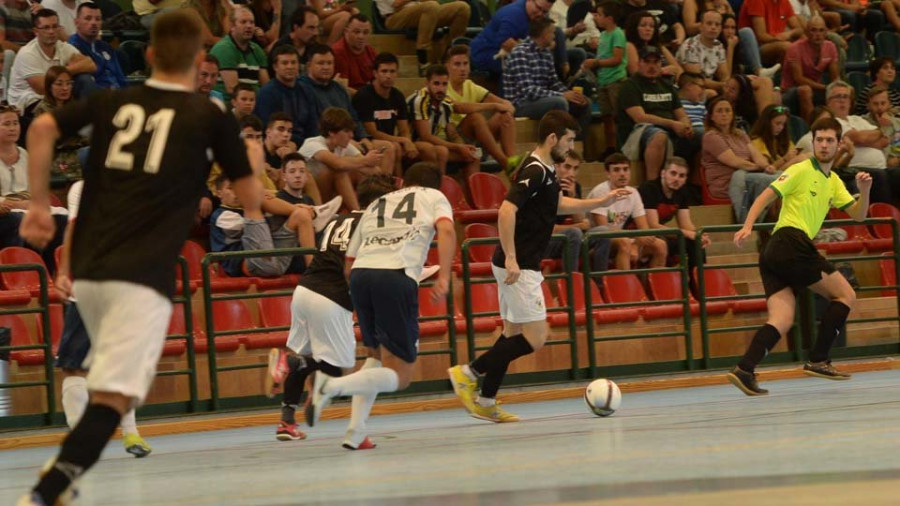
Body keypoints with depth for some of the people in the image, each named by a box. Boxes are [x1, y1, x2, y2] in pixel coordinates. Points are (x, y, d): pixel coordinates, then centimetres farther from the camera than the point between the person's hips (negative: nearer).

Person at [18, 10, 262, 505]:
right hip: (143, 277, -5)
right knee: (114, 398, -13)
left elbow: (42, 128, -2)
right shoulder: (212, 119, 4)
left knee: (109, 383, 27)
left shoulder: (110, 102, 13)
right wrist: (254, 161, 31)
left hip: (87, 267, 5)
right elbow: (251, 202, 10)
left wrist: (39, 203, 5)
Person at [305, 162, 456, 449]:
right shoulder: (434, 196, 23)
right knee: (399, 376, 0)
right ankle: (332, 387, -22)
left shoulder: (375, 205, 32)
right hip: (397, 275, -5)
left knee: (378, 355, 26)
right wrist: (444, 277, -9)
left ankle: (355, 431, 13)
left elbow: (349, 259, 26)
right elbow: (446, 231, 0)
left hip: (360, 274, 5)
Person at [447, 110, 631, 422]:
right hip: (518, 267, -10)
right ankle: (468, 373, -7)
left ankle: (485, 403, 14)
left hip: (518, 267, 10)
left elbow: (557, 205, 33)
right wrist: (511, 259, -31)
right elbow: (506, 210, -28)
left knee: (514, 334, 13)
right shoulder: (534, 172, -17)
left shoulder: (545, 171, 14)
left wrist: (602, 202, 30)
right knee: (535, 338, -9)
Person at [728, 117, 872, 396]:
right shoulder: (801, 170, 1)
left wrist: (864, 190, 1)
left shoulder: (833, 182, 25)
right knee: (845, 294, -1)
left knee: (782, 320, -7)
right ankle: (818, 361, -4)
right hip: (791, 242, -8)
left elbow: (858, 215, 21)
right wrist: (747, 227, -20)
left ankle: (744, 370, -24)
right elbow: (766, 196, -7)